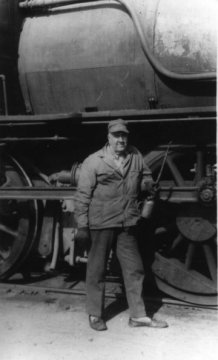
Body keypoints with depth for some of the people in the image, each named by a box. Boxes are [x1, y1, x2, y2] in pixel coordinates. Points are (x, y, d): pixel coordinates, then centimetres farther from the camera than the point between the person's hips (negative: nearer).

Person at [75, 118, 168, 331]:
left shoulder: (135, 156, 6)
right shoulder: (93, 162, -7)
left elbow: (147, 178, 21)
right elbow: (83, 195, -7)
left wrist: (136, 186, 1)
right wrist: (82, 225, -9)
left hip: (127, 224, 5)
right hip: (101, 224, -4)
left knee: (134, 269, 8)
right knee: (97, 270, 6)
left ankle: (138, 315, 20)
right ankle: (95, 315, 22)